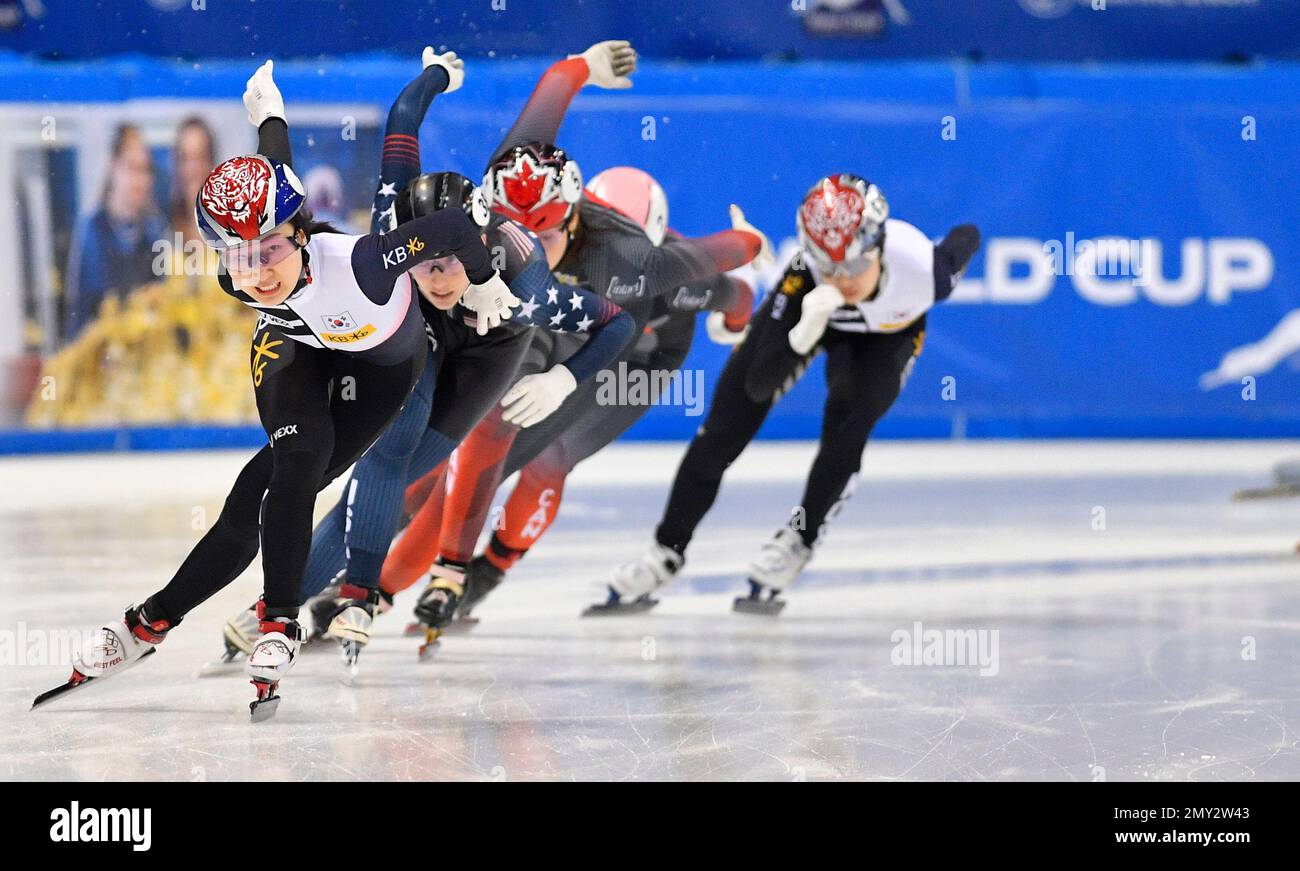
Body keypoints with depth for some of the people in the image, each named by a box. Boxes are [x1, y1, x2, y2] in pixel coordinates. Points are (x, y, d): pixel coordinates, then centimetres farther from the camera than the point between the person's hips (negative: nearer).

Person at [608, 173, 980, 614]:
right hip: (810, 315, 0)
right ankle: (667, 552, 19)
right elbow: (758, 386, -42)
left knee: (846, 423, -26)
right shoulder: (804, 277, -41)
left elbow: (968, 236, -13)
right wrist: (803, 334, -60)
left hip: (888, 335, 0)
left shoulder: (924, 267, -40)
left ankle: (796, 544, -3)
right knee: (725, 428, 0)